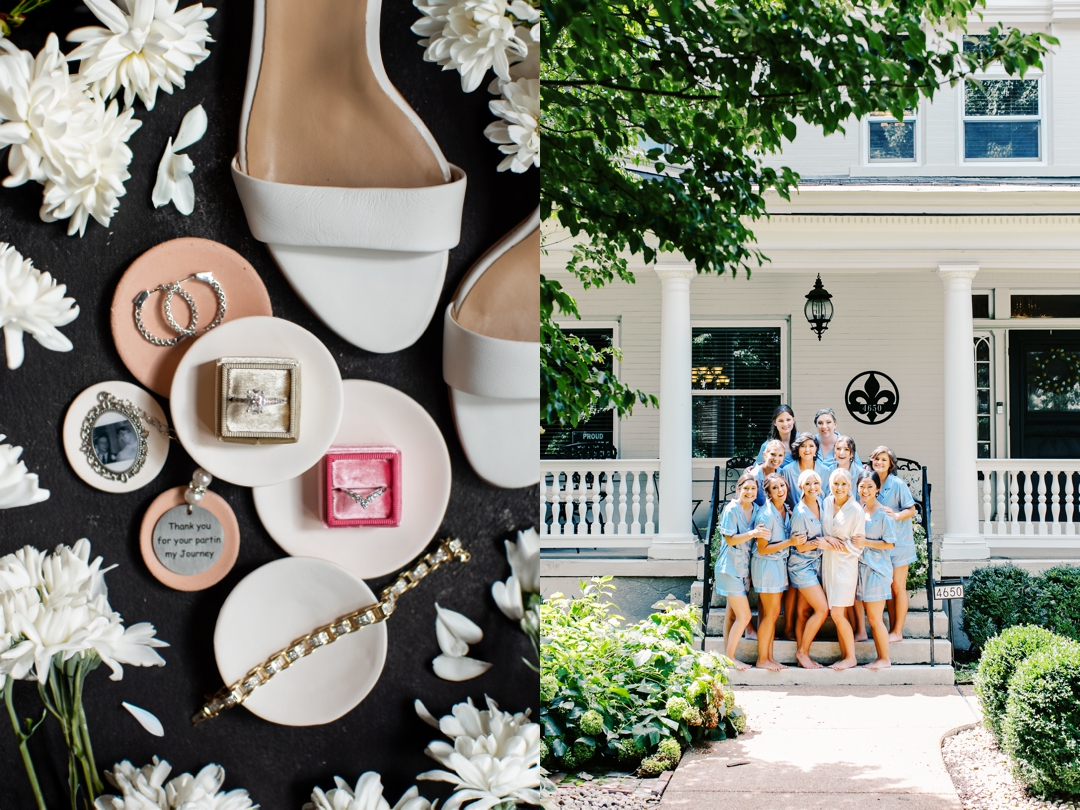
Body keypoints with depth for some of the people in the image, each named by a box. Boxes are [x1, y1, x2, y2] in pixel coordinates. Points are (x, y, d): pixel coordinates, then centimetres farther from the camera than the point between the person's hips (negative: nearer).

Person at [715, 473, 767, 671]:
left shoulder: (755, 509, 5)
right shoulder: (731, 510, -15)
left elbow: (758, 537, 15)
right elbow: (730, 539, -19)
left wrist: (760, 534, -6)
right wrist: (752, 533, -31)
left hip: (744, 568, 7)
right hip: (730, 568, -7)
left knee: (732, 614, 15)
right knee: (744, 616, -8)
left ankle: (728, 653, 23)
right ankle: (730, 657, 4)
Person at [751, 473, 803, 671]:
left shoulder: (785, 509, 3)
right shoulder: (766, 514, -21)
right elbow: (762, 549, -19)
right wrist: (790, 542, -22)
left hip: (780, 563, 8)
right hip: (767, 564, -8)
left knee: (771, 613, 12)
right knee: (771, 613, -3)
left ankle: (769, 657, 18)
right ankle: (762, 659, 7)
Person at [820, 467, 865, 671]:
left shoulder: (856, 510, -12)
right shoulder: (826, 503, 4)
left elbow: (857, 546, -10)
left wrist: (834, 545, -16)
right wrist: (827, 539, -2)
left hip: (845, 565, -5)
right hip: (827, 563, 5)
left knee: (837, 614, -8)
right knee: (836, 614, 6)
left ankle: (851, 657, 4)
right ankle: (844, 655, 14)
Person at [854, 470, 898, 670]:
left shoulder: (883, 513, -11)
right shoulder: (858, 510, 9)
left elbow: (890, 543, -13)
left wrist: (865, 542, -18)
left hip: (877, 569, -7)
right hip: (862, 567, 7)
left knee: (875, 618, -4)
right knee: (872, 618, 10)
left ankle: (885, 659, 7)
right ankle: (879, 657, 17)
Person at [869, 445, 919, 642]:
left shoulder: (898, 484, -10)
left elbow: (911, 510, -11)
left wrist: (896, 515, -28)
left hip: (898, 541, -6)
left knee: (898, 587, -1)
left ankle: (898, 632, 4)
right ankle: (892, 629, 16)